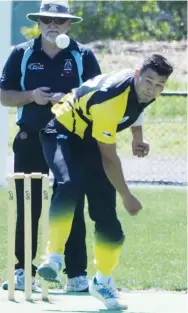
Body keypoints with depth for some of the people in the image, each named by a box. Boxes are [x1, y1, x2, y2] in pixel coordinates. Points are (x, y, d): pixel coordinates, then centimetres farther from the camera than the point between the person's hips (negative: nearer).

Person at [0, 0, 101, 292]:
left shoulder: (83, 56, 2)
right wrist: (31, 96, -13)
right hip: (31, 140, 1)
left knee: (72, 209, 0)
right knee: (27, 209, 3)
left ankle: (76, 275, 2)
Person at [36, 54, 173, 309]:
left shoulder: (143, 91, -11)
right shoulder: (111, 99, -35)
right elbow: (108, 158, -28)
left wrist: (138, 138, 1)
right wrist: (127, 197, -23)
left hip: (92, 140, 7)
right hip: (63, 132, -7)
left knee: (106, 213, 1)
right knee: (69, 184, -38)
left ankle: (103, 281, 17)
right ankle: (54, 257, -31)